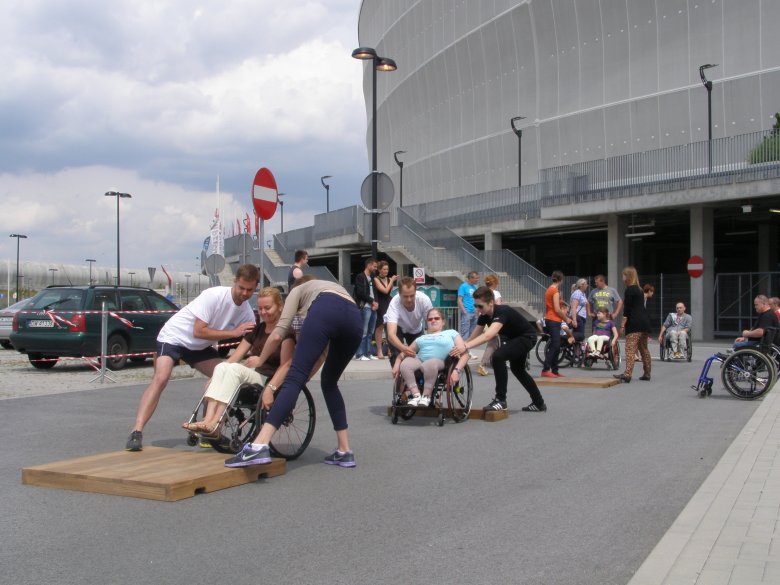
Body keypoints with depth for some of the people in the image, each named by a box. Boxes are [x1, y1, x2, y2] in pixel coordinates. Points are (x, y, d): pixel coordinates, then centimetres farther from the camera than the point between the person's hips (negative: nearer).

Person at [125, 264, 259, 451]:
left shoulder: (247, 313, -8)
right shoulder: (213, 295, -27)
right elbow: (199, 332, -29)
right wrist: (234, 332, -31)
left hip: (200, 347, 7)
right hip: (174, 337, -6)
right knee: (161, 379, -27)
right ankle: (137, 432, -28)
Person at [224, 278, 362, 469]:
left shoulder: (299, 290, 35)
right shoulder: (333, 287, 48)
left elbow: (278, 335, 21)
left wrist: (260, 361, 36)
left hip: (326, 311, -5)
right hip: (355, 319, 5)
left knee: (294, 378, -11)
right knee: (329, 383, 23)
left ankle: (259, 446, -26)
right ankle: (344, 451, 19)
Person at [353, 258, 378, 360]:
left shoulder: (372, 278, 21)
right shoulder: (360, 277, -4)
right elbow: (361, 293, -13)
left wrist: (376, 303, -1)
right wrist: (372, 301, -8)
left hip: (373, 307, 8)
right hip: (365, 307, -8)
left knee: (370, 332, 9)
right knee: (363, 332, -9)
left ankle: (368, 353, 13)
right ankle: (360, 354, -7)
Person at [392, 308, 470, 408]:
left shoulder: (451, 333, 20)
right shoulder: (421, 338, 31)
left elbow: (465, 353, 7)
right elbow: (405, 352, 22)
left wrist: (456, 370, -11)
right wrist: (397, 364, 0)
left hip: (440, 362, -3)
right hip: (419, 360, 4)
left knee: (430, 364, -40)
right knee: (404, 364, -31)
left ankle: (426, 396, -23)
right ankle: (416, 395, -24)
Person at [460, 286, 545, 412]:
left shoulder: (502, 312, -36)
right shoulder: (484, 315, -11)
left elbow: (488, 336, -51)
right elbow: (474, 336, -8)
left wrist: (465, 347, -59)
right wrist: (460, 346, -24)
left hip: (527, 337, -10)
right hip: (514, 338, 10)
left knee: (498, 356, -29)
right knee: (517, 369, 25)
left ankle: (501, 400, -19)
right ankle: (539, 403, 41)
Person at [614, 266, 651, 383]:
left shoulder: (629, 290, -7)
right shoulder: (639, 290, 19)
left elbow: (627, 309, -12)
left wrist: (623, 324, -10)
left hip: (634, 324, -9)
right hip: (644, 321, 9)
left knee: (630, 349, -15)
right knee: (644, 348, 16)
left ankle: (627, 374, -24)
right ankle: (647, 373, 23)